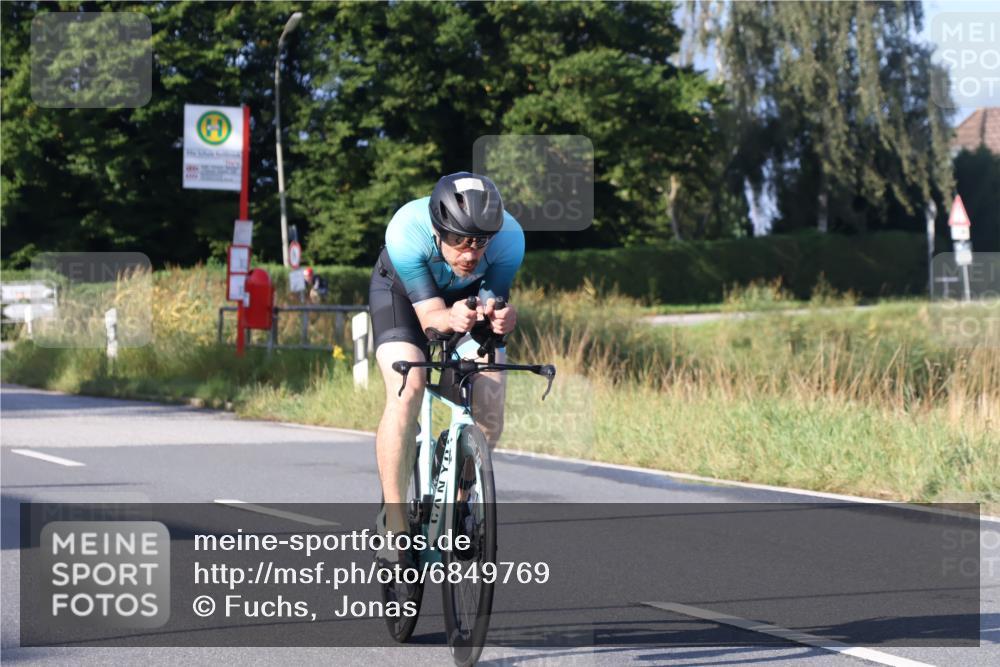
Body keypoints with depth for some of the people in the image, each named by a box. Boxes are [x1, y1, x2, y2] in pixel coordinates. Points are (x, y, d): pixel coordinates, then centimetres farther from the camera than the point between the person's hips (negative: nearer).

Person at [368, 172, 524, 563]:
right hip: (403, 290, -2)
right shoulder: (406, 231, -39)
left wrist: (499, 317, -50)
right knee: (406, 392, -25)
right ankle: (393, 522, -17)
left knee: (490, 405, -14)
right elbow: (429, 315, -36)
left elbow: (494, 298, -25)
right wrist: (452, 319, -59)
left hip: (471, 295, 2)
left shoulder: (509, 237, -34)